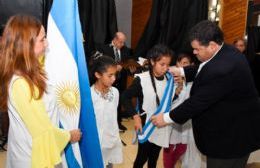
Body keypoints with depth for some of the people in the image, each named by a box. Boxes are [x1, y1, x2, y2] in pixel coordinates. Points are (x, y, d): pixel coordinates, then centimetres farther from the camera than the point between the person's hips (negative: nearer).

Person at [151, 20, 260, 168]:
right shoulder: (226, 52, -2)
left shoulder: (222, 69, -34)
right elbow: (206, 71, 19)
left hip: (233, 136, -9)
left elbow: (198, 101, -27)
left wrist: (167, 118, -15)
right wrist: (181, 72, 11)